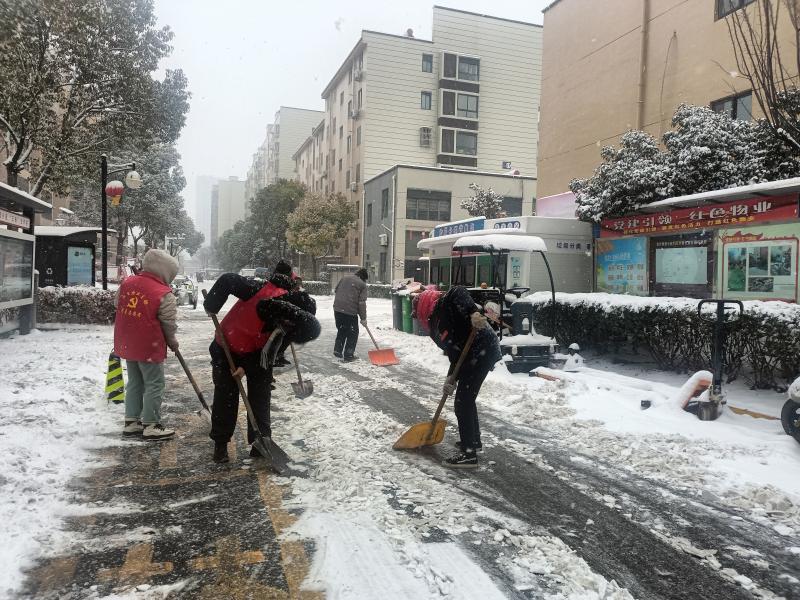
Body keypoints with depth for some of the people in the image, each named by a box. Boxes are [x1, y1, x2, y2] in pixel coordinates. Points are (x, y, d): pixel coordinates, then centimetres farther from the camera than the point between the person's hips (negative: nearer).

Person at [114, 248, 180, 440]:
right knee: (154, 385, 4)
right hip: (150, 347, -7)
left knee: (134, 383, 18)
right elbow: (169, 324, -10)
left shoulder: (127, 283, 2)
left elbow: (118, 306, 14)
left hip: (126, 344, 7)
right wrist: (173, 343, 7)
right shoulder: (164, 295, -17)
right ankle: (151, 425, 9)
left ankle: (131, 421, 24)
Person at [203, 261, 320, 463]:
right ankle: (220, 443, 16)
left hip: (256, 353, 3)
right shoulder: (260, 291, -37)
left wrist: (247, 367, -19)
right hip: (227, 347, -3)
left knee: (260, 397, 2)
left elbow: (269, 352, -12)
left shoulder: (285, 327, -20)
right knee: (226, 395, 2)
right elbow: (227, 281, -27)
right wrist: (211, 307, -20)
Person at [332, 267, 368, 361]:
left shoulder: (345, 278, 13)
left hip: (337, 308, 5)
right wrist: (363, 318, 0)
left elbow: (336, 290, 19)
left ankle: (338, 350, 17)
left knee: (341, 330, 22)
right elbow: (362, 303, -6)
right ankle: (348, 355, 7)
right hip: (350, 311, -5)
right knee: (352, 333, 7)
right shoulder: (362, 284, -2)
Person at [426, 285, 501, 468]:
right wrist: (451, 378, -1)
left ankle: (469, 454, 2)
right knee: (466, 399, 25)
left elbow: (458, 292, -25)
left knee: (463, 402, -5)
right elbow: (455, 353, 11)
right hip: (473, 355, 10)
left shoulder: (446, 303, -3)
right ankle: (474, 441, 43)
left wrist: (473, 312, -37)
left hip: (483, 349, -10)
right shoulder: (437, 326, 19)